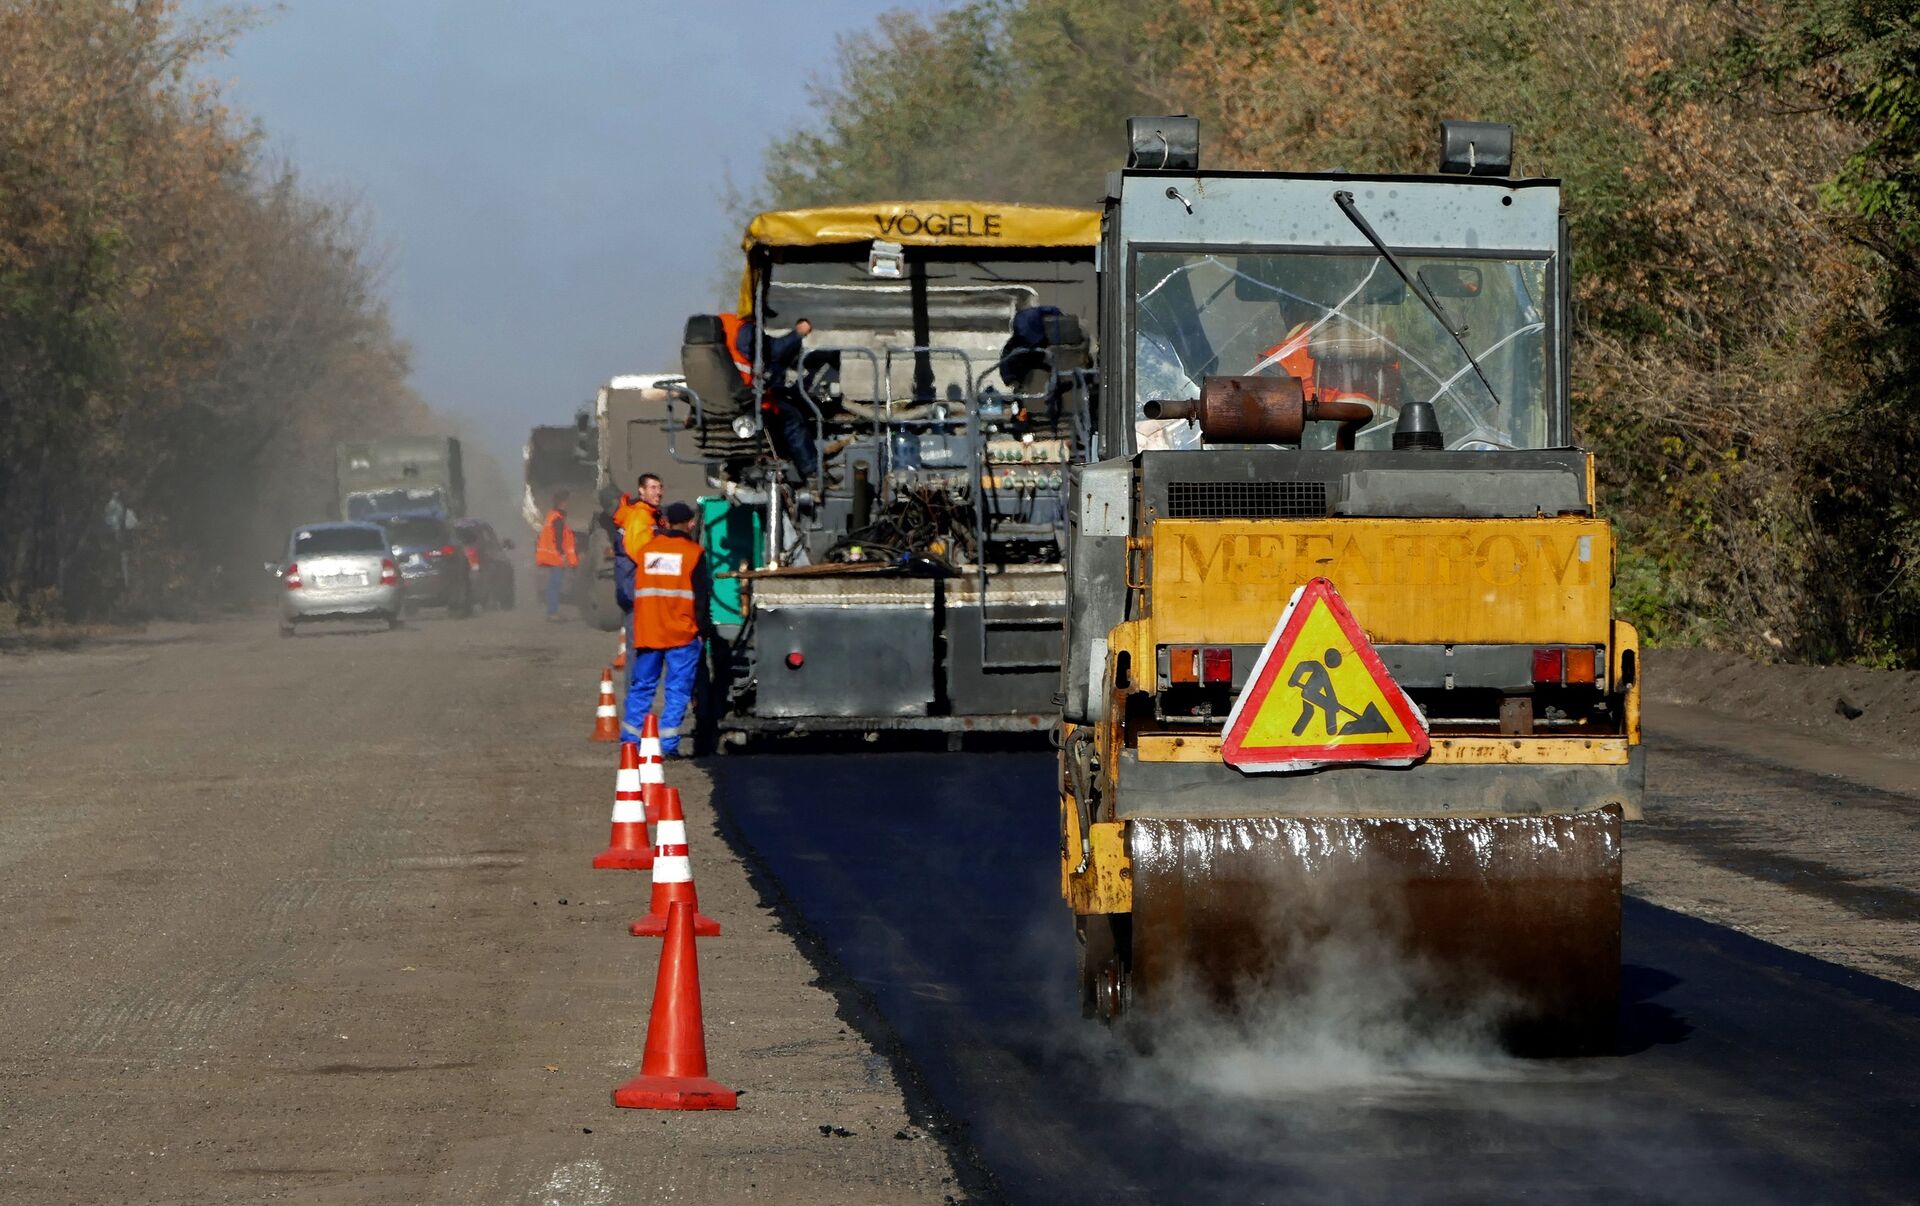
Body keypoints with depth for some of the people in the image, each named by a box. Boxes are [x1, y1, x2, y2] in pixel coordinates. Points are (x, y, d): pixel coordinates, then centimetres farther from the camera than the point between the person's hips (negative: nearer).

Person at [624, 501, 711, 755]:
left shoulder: (646, 550, 8)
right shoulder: (693, 552, -4)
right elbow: (702, 594, -4)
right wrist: (704, 627, 4)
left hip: (647, 631, 4)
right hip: (682, 633, -4)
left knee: (641, 686, 12)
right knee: (678, 689, -1)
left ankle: (631, 740, 11)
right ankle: (668, 743, -8)